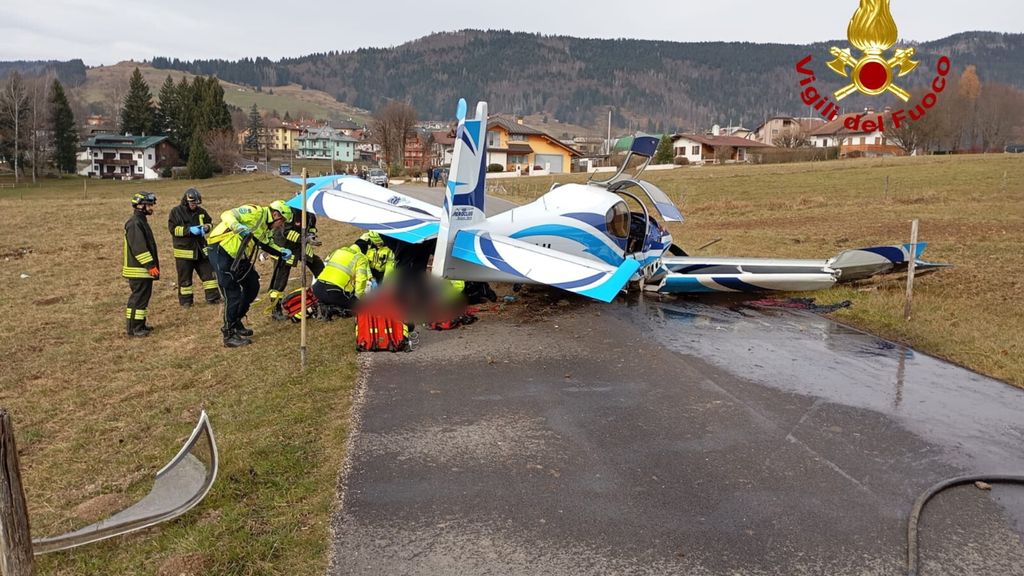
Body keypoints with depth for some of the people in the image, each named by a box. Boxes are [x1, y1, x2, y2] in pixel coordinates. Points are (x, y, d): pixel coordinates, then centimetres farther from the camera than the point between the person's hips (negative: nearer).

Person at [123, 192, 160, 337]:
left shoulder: (141, 221, 17)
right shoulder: (134, 224, -16)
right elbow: (139, 248, -23)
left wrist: (152, 265, 23)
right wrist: (151, 265, -23)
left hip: (144, 269, 10)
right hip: (138, 270, -10)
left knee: (143, 296, 15)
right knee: (138, 297, -7)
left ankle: (139, 324, 24)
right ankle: (134, 328, -2)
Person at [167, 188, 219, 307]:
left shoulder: (201, 211, 5)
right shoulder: (176, 211, -6)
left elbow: (209, 223, 17)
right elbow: (173, 228, -14)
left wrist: (206, 227, -7)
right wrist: (189, 230, -23)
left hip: (200, 249, 4)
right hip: (184, 250, -4)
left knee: (209, 273, 4)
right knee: (185, 277, 5)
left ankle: (213, 297, 11)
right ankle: (185, 300, 16)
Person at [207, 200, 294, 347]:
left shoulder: (267, 227, 11)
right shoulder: (256, 213, -18)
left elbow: (268, 244, 25)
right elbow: (227, 215, -25)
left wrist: (282, 252, 8)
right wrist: (239, 227, -45)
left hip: (239, 257, 10)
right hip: (222, 251, -10)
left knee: (252, 287, 15)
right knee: (233, 294, -10)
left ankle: (236, 323, 31)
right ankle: (229, 335, 1)